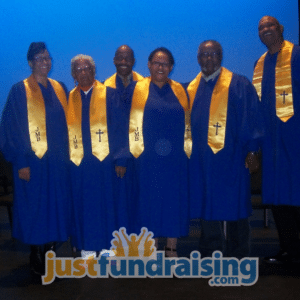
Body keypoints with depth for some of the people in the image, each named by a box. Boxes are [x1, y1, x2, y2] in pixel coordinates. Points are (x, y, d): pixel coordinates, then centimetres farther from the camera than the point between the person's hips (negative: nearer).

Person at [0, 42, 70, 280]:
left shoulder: (59, 88, 10)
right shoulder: (20, 91, -4)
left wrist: (65, 156, 7)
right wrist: (20, 163, -13)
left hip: (58, 163, 5)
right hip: (33, 162, -4)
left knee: (56, 209, 9)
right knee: (36, 210, 2)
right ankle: (37, 265, 16)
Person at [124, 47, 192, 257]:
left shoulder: (180, 90, 10)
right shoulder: (136, 89, 5)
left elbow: (187, 124, 13)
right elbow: (133, 123, 3)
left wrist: (187, 149, 7)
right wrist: (138, 148, -4)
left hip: (176, 159, 2)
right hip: (148, 159, -2)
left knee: (175, 200, 6)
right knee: (150, 200, 3)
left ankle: (172, 249, 17)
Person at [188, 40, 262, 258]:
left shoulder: (239, 85, 1)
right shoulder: (192, 89, 12)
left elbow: (251, 119, -2)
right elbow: (187, 125, 14)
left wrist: (251, 151, -8)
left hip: (232, 159, -3)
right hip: (202, 161, 4)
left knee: (234, 208, 4)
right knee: (207, 210, 8)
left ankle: (238, 261, 19)